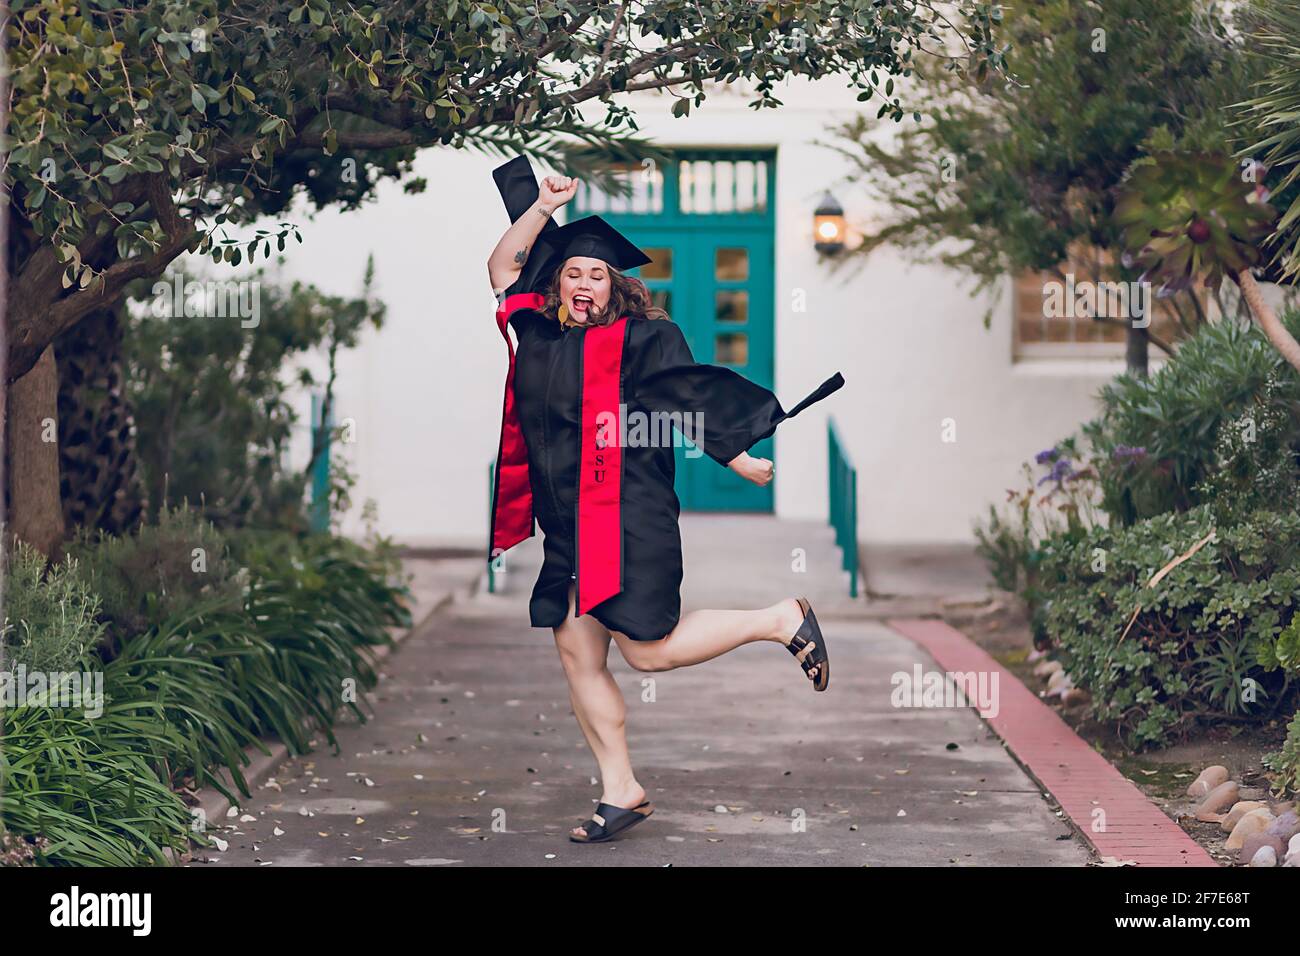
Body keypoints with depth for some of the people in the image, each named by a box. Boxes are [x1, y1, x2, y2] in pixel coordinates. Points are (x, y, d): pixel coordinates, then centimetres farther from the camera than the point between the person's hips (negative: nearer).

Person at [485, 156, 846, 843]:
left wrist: (742, 461, -7)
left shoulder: (640, 339, -4)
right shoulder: (539, 332, 10)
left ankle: (782, 621, 10)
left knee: (648, 650, -8)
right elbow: (503, 269, 19)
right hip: (567, 530, 6)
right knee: (576, 652, 4)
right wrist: (541, 210, 10)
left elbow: (690, 403, -4)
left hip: (627, 522, -6)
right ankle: (621, 793, 12)